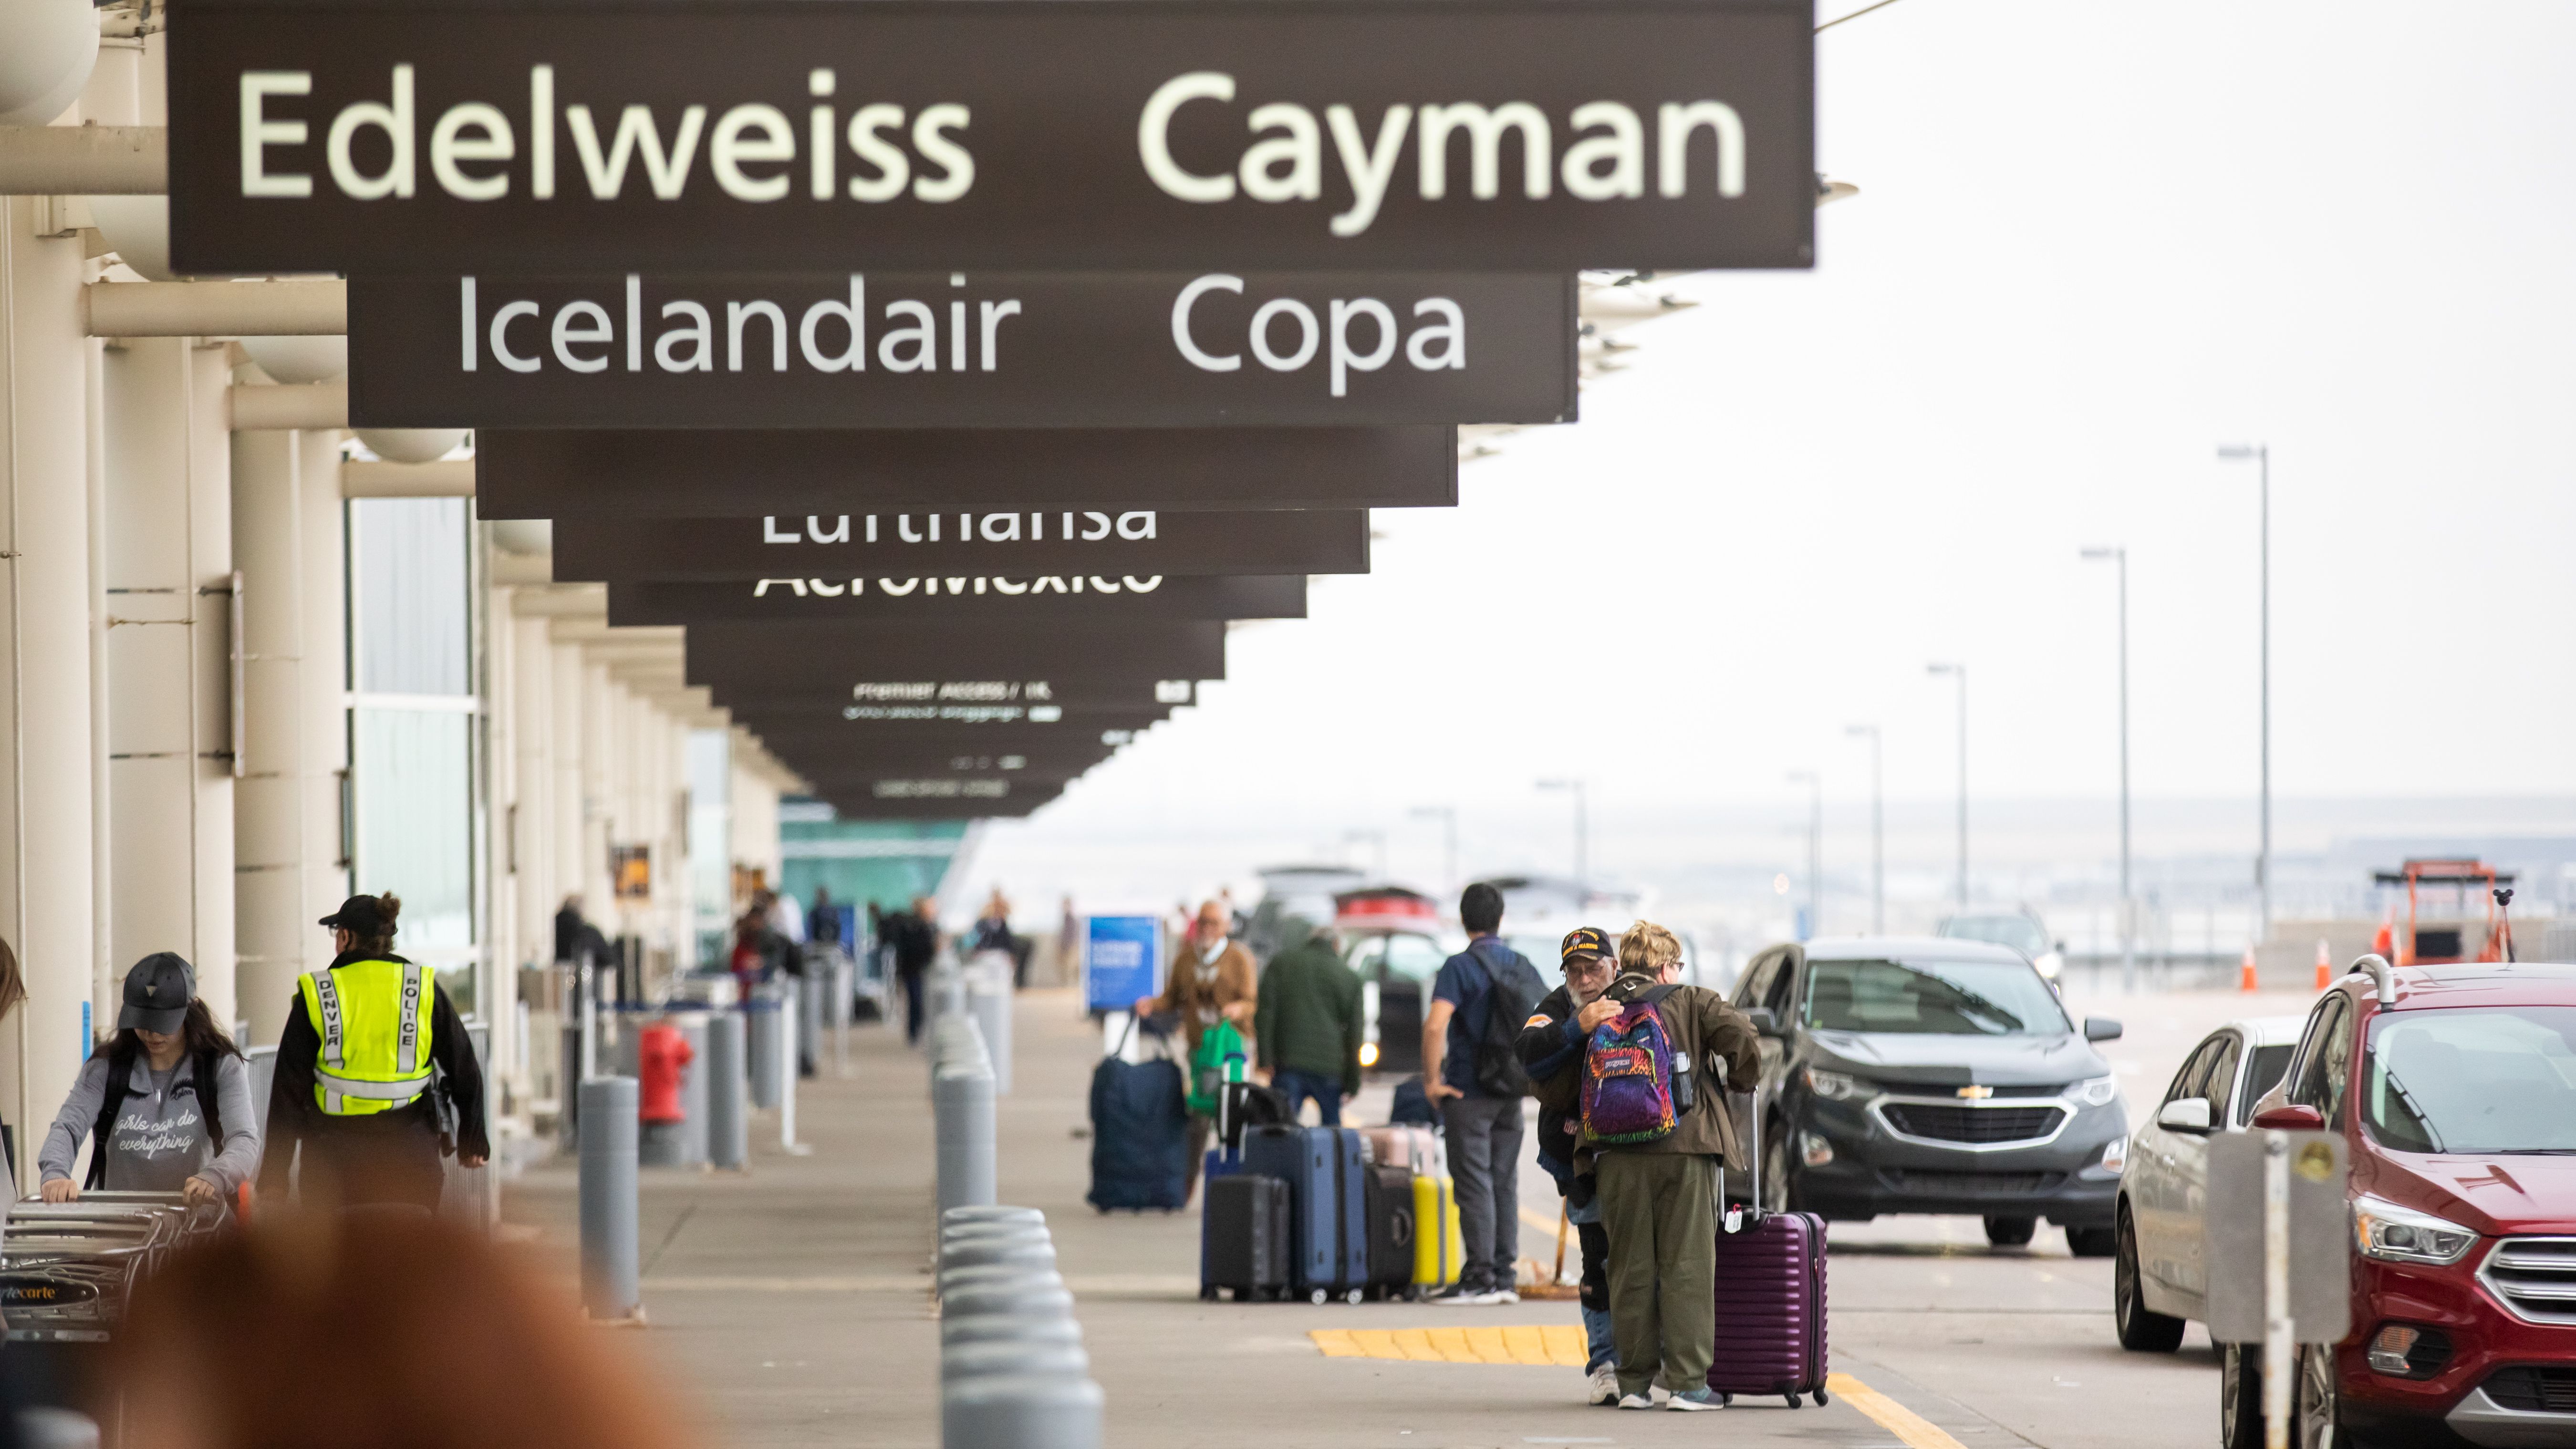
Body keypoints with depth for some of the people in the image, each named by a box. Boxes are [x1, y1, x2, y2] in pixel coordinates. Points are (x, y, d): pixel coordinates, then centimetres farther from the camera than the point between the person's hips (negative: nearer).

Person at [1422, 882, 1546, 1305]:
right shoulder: (1522, 966, 8)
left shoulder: (1460, 967, -11)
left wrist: (1432, 1080, -14)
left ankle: (1480, 1279, -6)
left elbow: (1435, 1025, -24)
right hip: (1510, 1095, 6)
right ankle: (1505, 1278, 11)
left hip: (1468, 1092, -6)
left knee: (1474, 1184, -4)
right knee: (1504, 1183, 10)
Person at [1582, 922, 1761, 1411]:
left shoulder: (1597, 1017, 13)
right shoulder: (1691, 1002, 5)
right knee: (1687, 1266, 1)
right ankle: (1688, 1382, -2)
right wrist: (1743, 1080, 9)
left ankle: (1634, 1382, 8)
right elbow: (1740, 1036, -9)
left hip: (1617, 1156, 3)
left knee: (1631, 1269, 8)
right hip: (1683, 1149, -3)